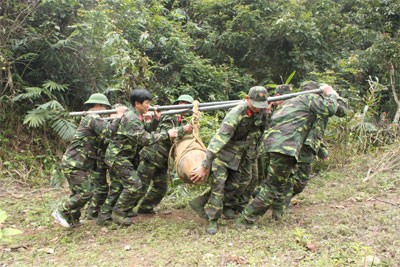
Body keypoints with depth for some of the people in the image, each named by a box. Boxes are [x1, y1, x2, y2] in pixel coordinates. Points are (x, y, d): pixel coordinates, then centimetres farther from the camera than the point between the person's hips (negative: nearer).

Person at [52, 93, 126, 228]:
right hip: (74, 164, -11)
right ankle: (61, 212, 1)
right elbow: (108, 131, -24)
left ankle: (72, 219, 23)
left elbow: (103, 133, 18)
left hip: (75, 163, 11)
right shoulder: (94, 118, -12)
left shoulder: (88, 118, 20)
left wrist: (113, 120, 7)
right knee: (84, 193, -9)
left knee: (78, 193, 16)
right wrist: (118, 117, -14)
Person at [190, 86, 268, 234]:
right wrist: (205, 166, -37)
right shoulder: (236, 114, -31)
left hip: (238, 154, 7)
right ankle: (213, 220, 2)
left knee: (232, 186, 7)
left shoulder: (260, 111, -9)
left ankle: (199, 203, 20)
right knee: (218, 185, -12)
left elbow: (262, 128, 13)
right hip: (222, 151, -7)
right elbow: (218, 140, -35)